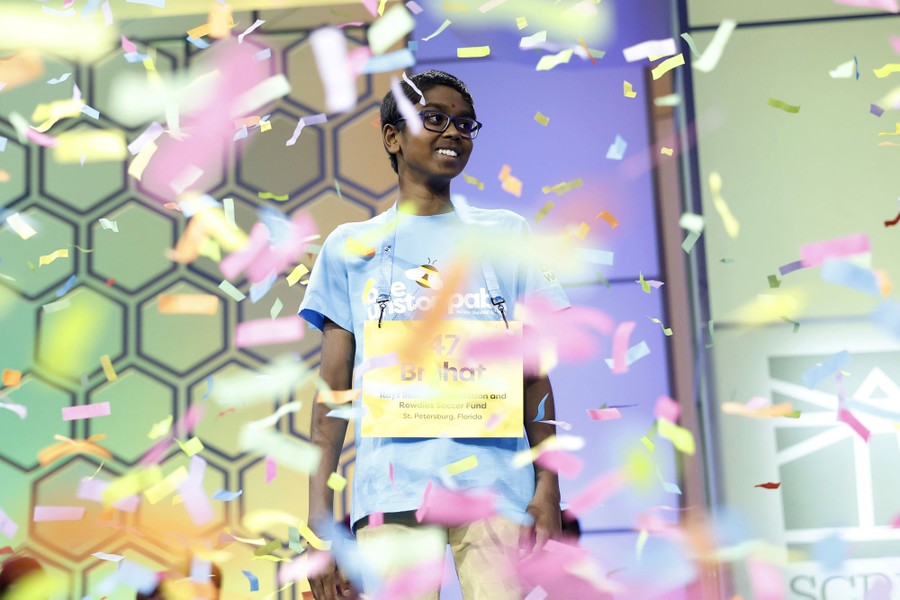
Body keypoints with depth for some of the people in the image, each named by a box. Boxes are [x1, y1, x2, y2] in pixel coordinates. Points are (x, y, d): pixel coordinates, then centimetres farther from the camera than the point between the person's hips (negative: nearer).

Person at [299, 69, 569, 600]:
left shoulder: (507, 237, 15)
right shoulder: (351, 248, 13)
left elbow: (535, 375, 11)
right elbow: (333, 385, 10)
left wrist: (549, 486, 0)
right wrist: (319, 514, 2)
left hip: (496, 481, 1)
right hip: (391, 486, 0)